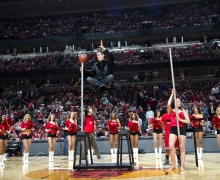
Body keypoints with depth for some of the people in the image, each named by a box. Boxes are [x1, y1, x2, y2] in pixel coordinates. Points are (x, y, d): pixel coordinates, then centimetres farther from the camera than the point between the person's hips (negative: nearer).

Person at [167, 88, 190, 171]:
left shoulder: (183, 111, 15)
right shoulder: (171, 111, 11)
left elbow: (188, 121, 7)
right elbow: (168, 104, -13)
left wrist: (180, 119, -9)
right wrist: (172, 94, -7)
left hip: (182, 129, 2)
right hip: (173, 129, -1)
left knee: (182, 148, 2)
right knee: (171, 147, -15)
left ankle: (182, 166, 9)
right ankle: (173, 164, 2)